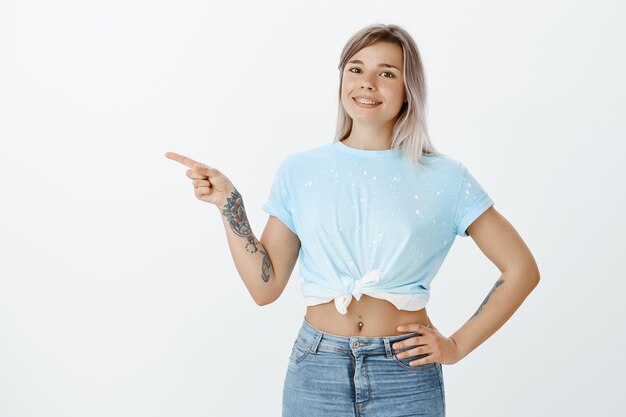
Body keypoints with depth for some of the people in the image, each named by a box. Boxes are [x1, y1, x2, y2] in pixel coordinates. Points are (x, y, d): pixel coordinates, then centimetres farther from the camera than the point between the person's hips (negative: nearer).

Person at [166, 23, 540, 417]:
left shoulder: (444, 177, -3)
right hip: (316, 370, 2)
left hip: (407, 374, -1)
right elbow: (265, 286, 1)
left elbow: (522, 269, 1)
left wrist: (458, 346, -2)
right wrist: (228, 203, -6)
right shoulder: (300, 170, 3)